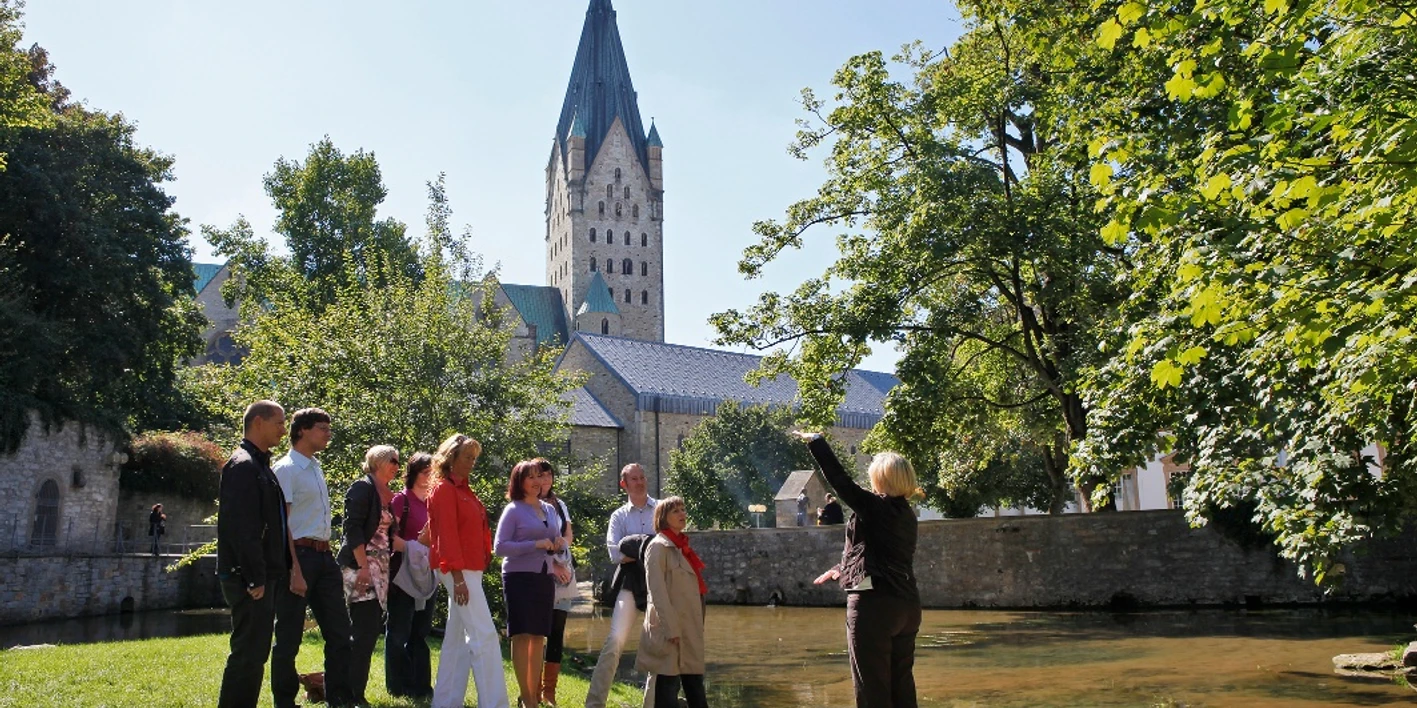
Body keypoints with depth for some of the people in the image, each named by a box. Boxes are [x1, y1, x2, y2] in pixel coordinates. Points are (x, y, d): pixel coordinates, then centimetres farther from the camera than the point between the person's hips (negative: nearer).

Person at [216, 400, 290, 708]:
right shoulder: (243, 466, -15)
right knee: (248, 654, -5)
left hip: (262, 577, 10)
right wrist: (256, 578, -20)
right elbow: (241, 528, -21)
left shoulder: (260, 465, 16)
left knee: (254, 652, 15)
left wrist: (269, 574, 15)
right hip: (247, 578, -10)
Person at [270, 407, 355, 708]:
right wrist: (295, 570, -19)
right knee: (289, 637, 3)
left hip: (324, 557, 8)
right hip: (300, 555, -8)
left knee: (339, 632, 10)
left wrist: (332, 563, 15)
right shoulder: (287, 469, -9)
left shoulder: (316, 468, 16)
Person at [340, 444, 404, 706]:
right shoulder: (363, 487, -8)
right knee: (365, 631, -8)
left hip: (379, 569, 9)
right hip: (361, 567, -9)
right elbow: (353, 528, -16)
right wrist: (362, 566, -21)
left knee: (368, 631, 10)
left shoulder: (386, 494, 17)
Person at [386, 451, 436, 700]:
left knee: (421, 632, 11)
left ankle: (421, 685, 18)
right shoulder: (401, 499, -6)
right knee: (399, 631, 3)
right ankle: (399, 686, 11)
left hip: (426, 574, 6)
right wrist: (412, 547, -21)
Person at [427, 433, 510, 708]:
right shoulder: (444, 489, -9)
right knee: (485, 635, -12)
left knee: (458, 638, 12)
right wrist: (457, 575, -21)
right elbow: (446, 534, -16)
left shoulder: (464, 490, 18)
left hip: (470, 569, 10)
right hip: (459, 570, -10)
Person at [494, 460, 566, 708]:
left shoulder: (550, 510, 12)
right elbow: (499, 547, -11)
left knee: (538, 637, 9)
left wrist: (559, 544, -2)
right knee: (522, 635, -5)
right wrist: (535, 544, -19)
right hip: (520, 577, -6)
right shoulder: (513, 510, -4)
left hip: (545, 578, 6)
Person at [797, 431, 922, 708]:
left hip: (873, 603, -8)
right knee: (902, 685, 14)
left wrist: (816, 442, -3)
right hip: (907, 605, 8)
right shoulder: (905, 513, 12)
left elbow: (841, 482, -12)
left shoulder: (876, 507, -12)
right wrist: (840, 570, 31)